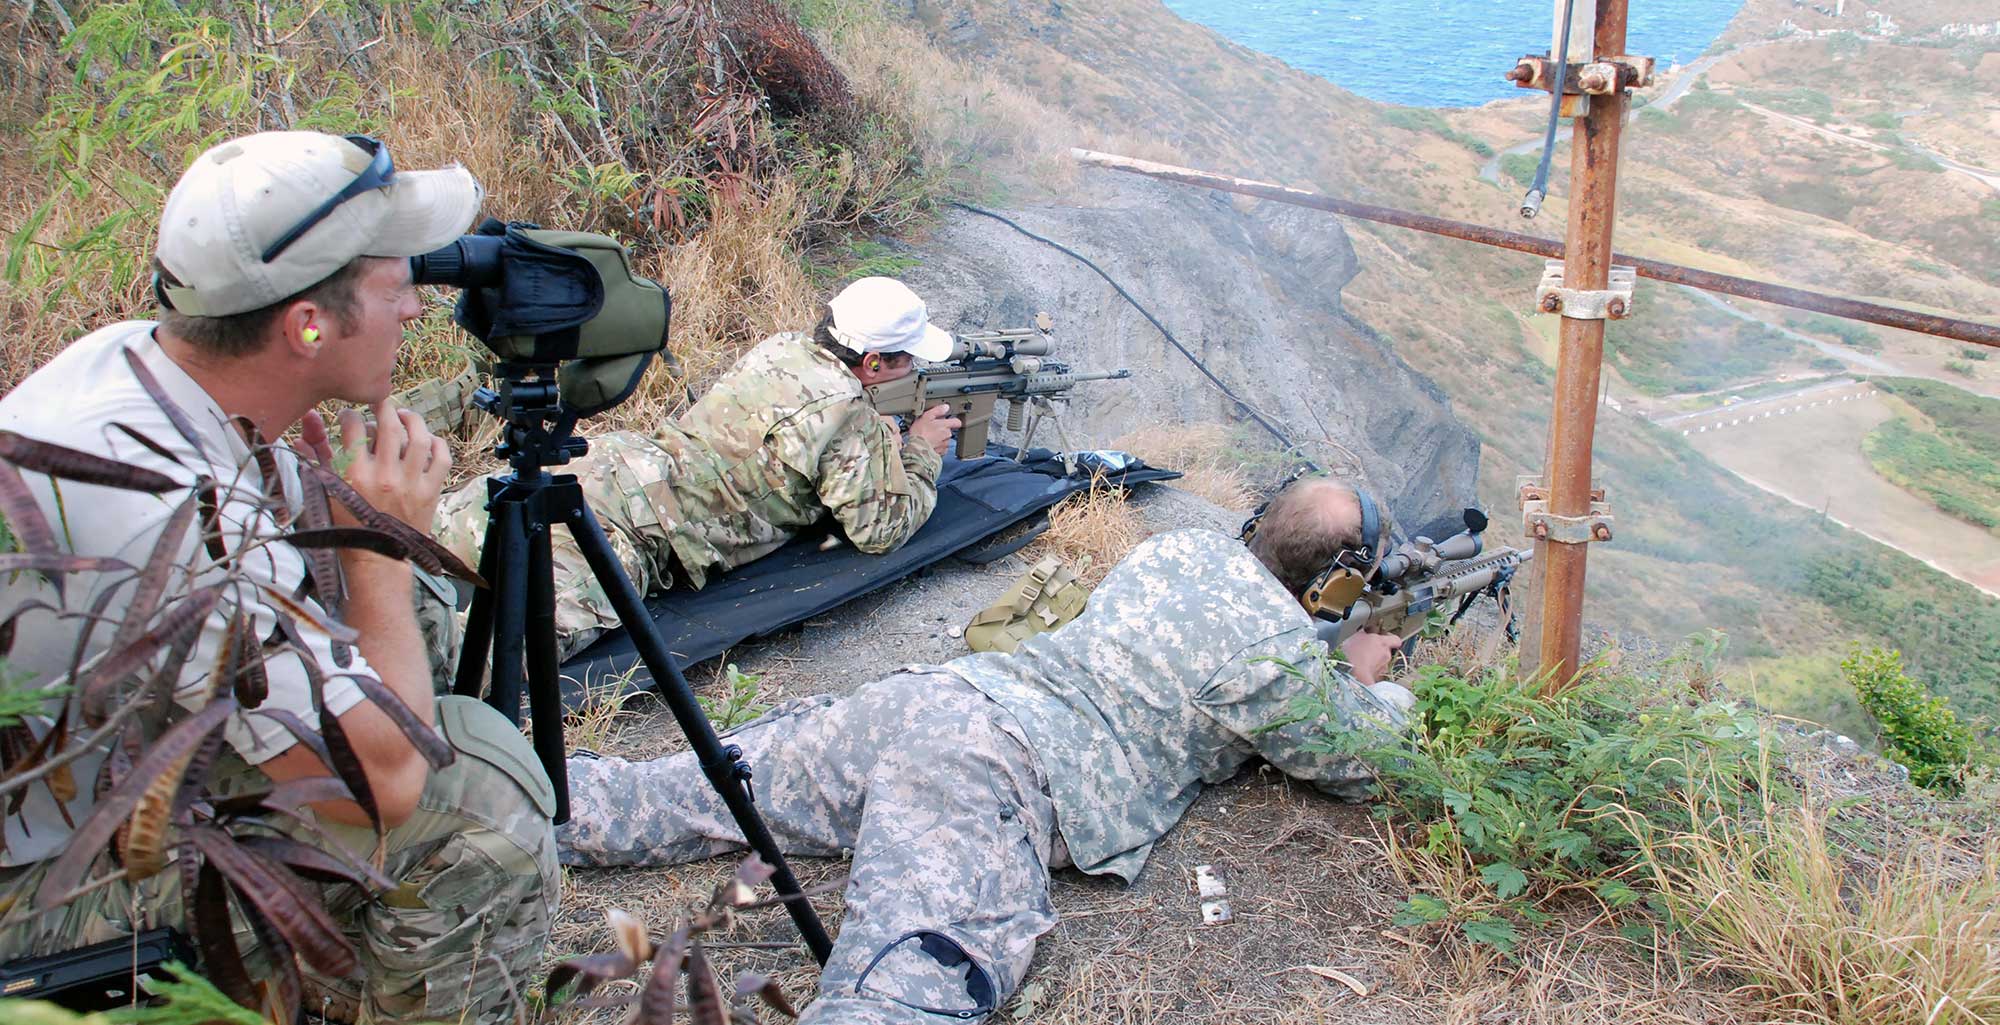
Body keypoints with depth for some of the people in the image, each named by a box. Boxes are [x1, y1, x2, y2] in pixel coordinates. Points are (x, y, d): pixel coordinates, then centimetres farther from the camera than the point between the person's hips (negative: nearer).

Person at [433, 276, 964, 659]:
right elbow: (883, 528, -1)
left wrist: (887, 434, 28)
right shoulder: (849, 415, -9)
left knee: (448, 528, 11)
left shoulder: (780, 346, 15)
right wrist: (922, 451, 14)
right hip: (630, 529, -8)